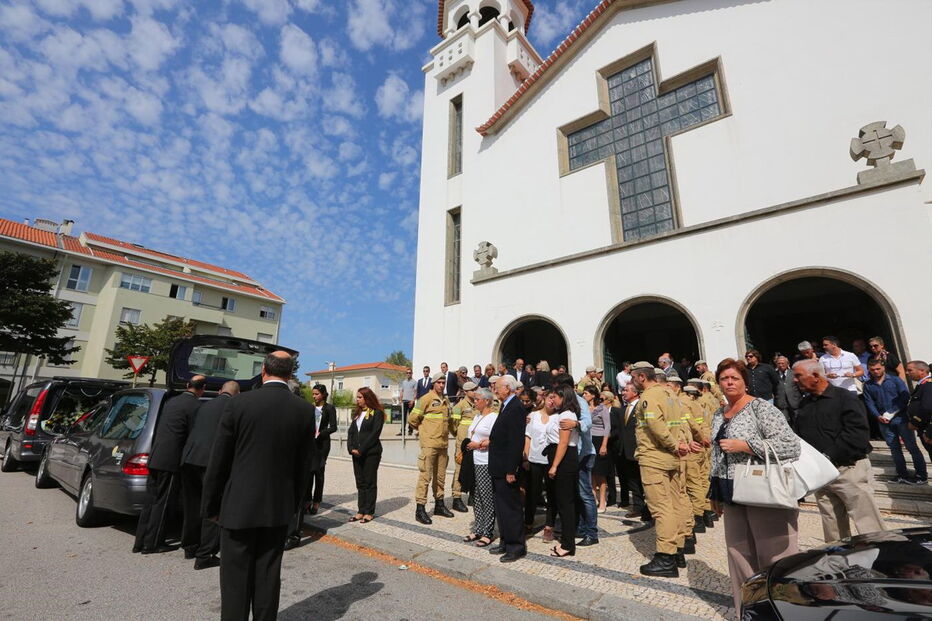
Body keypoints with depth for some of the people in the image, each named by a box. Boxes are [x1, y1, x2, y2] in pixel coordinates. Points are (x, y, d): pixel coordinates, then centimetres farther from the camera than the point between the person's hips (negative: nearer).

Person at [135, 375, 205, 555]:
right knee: (161, 503, 3)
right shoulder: (195, 405, -13)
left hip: (155, 458, 8)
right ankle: (152, 543, 12)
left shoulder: (172, 401, 12)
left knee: (150, 501, 15)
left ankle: (140, 542, 24)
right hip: (170, 461, -8)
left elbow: (164, 430, 19)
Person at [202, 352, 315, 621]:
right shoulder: (305, 409, -6)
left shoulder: (239, 403, -12)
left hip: (239, 504, -2)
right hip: (279, 507, 2)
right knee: (268, 576, 15)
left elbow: (218, 460, -6)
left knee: (235, 578, 12)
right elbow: (303, 464, -1)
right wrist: (294, 503, 11)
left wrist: (211, 505, 6)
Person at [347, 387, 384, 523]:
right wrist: (351, 448, -5)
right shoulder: (357, 413, 15)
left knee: (370, 482, 2)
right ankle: (361, 511, 17)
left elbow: (375, 434, -13)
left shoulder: (377, 413, -6)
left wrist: (361, 450, -15)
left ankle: (369, 512, 9)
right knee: (360, 483, 10)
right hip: (356, 453, 6)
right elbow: (351, 431, 10)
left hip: (371, 452, -6)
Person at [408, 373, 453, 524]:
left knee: (440, 476, 15)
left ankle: (439, 504, 28)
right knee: (425, 476, -3)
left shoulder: (446, 400, 12)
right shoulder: (426, 399, -9)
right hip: (429, 443, -7)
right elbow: (413, 419, -9)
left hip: (443, 443, 7)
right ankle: (420, 509, 5)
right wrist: (423, 430, 4)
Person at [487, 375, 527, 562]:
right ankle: (506, 542, 31)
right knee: (501, 506, 18)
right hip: (498, 468, 10)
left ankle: (517, 546, 17)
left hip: (506, 468, -10)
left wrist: (511, 470, -23)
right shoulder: (506, 406, 12)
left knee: (511, 507, 3)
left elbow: (516, 442, -23)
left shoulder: (515, 408, -19)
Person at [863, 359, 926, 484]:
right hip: (884, 422, 3)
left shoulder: (895, 380, -1)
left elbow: (905, 397, -8)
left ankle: (922, 476, 12)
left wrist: (891, 413, -14)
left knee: (912, 447, 2)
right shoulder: (868, 385, 7)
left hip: (901, 418, -3)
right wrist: (878, 416, -10)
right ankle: (902, 474, 19)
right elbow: (869, 403, 5)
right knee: (895, 448, 10)